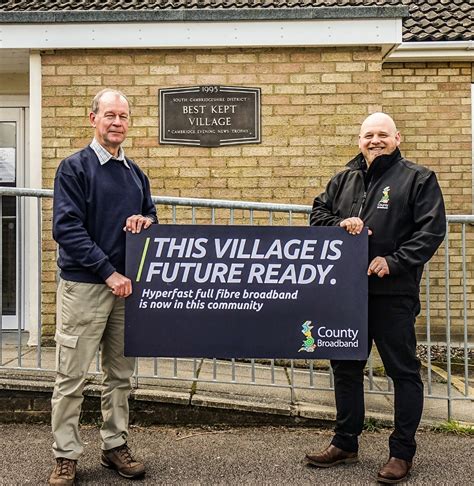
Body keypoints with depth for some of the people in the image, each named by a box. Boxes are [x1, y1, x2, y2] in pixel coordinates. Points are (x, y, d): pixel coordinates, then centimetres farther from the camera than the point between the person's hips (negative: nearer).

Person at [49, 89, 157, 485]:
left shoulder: (135, 173, 13)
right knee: (72, 376, 1)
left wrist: (146, 222, -5)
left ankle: (116, 446, 25)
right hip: (83, 285, -5)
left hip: (127, 287, 6)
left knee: (121, 374, 12)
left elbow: (151, 217, 21)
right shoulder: (74, 168, -4)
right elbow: (67, 228, -13)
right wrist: (109, 273, -17)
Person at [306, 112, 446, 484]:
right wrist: (340, 225, -6)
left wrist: (394, 262, -17)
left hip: (393, 293, -5)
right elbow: (318, 214, 15)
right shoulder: (344, 180, 14)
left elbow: (432, 230, -8)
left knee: (403, 370, 4)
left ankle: (403, 452, 19)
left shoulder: (418, 178, 0)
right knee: (345, 366, 14)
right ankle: (345, 443, 30)